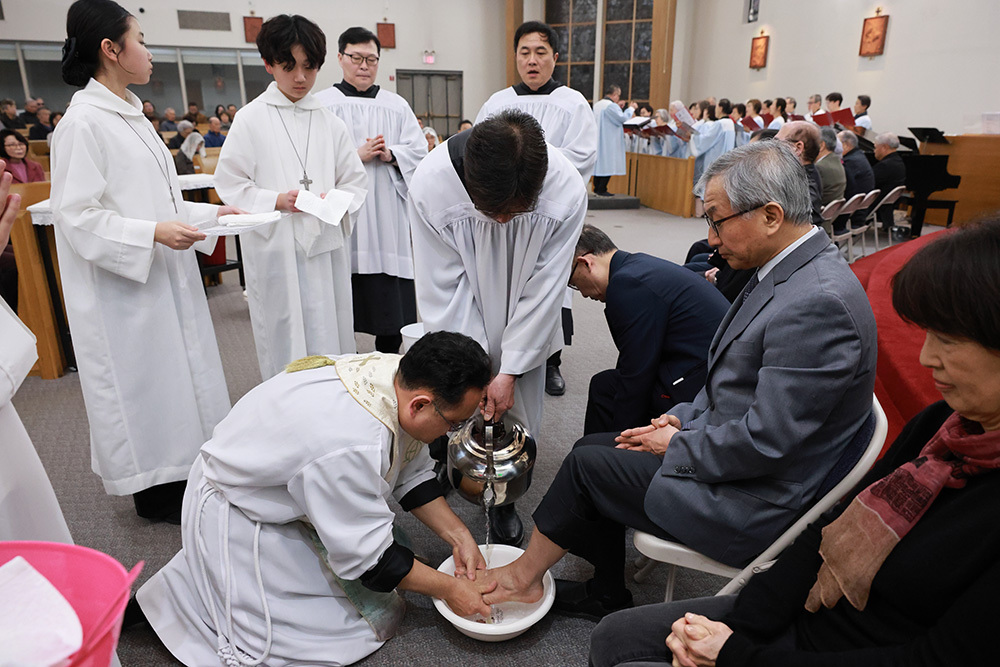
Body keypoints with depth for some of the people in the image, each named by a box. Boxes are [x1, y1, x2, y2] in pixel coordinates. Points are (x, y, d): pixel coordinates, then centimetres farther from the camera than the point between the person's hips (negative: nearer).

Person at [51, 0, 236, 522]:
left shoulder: (129, 114, 13)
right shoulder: (83, 122, -15)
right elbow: (77, 215, -18)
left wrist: (209, 214, 8)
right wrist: (152, 234, -25)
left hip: (163, 279, 9)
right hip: (123, 287, -9)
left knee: (173, 372, 15)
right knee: (141, 379, 3)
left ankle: (178, 474, 31)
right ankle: (153, 491, 20)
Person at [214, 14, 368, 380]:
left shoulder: (330, 122, 9)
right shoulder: (251, 119, 1)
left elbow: (356, 182, 11)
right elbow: (229, 185, 0)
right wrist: (277, 201, -15)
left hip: (327, 248, 3)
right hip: (276, 250, -2)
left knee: (331, 339, 8)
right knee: (284, 346, 3)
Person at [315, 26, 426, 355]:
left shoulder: (397, 105, 14)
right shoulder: (322, 104, 5)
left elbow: (419, 151, 8)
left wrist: (390, 154, -10)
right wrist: (357, 155, -13)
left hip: (387, 214, 3)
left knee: (391, 296, 4)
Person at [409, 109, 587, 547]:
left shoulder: (567, 191, -29)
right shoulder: (430, 186, -30)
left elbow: (543, 290, -20)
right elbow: (445, 292, -21)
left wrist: (509, 371, -17)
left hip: (523, 326, 1)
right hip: (463, 329, 0)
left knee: (519, 421, 6)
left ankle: (504, 501, 32)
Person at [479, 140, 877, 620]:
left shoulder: (819, 302, -28)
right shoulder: (785, 271, 3)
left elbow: (765, 442, -28)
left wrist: (676, 445, -14)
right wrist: (683, 420, 2)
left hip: (753, 506, -9)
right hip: (728, 447, 9)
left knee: (586, 465, -4)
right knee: (592, 448, 9)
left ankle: (523, 577, 21)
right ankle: (606, 595, 24)